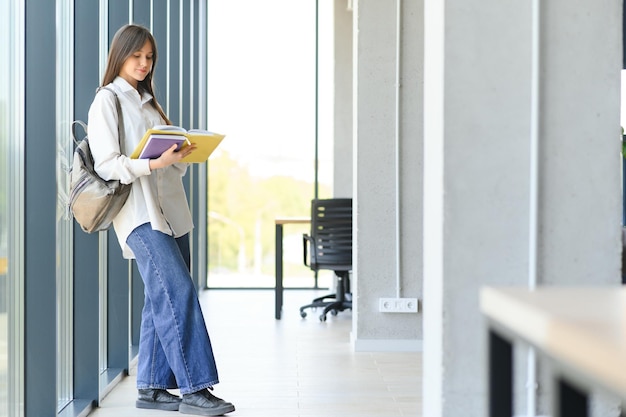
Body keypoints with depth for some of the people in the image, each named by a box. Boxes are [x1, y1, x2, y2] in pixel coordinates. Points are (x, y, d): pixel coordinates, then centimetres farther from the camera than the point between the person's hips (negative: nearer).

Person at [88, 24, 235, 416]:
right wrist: (154, 163, -23)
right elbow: (107, 164, -12)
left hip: (171, 210, 8)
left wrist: (183, 154, 0)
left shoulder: (148, 102, 22)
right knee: (178, 292, -16)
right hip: (139, 213, -8)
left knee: (163, 300, 6)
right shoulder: (107, 101, -2)